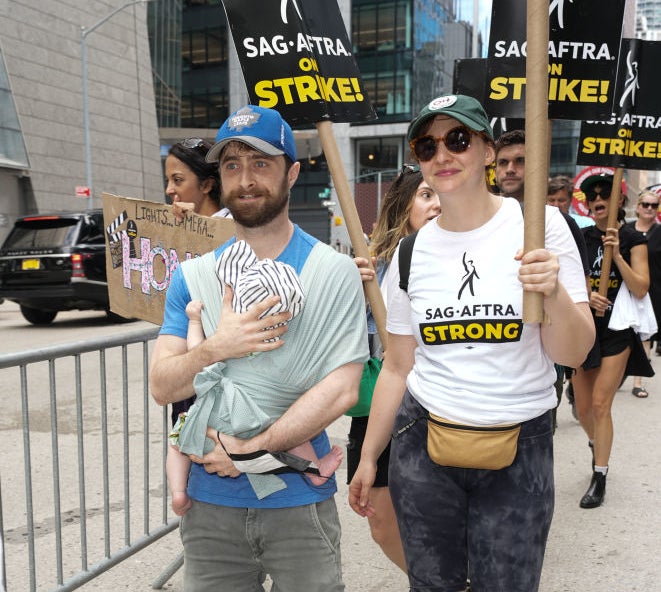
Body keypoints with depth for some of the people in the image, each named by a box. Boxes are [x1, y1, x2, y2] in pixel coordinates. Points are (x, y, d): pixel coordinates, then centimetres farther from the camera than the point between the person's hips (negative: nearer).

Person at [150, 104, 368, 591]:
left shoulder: (334, 271, -7)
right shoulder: (193, 276, 3)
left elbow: (341, 390, -14)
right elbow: (162, 387, -2)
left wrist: (248, 451, -18)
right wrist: (216, 348, -21)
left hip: (299, 500, -2)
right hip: (210, 501, 3)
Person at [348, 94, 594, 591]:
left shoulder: (538, 224, -6)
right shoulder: (411, 252, 0)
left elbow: (573, 354, -7)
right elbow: (397, 369, 7)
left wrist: (554, 294, -26)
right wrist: (368, 457, 9)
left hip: (520, 446, -2)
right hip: (423, 444, 2)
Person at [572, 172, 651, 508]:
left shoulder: (633, 240, -2)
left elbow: (641, 289, -10)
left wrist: (617, 254, -19)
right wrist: (587, 296, -17)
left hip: (616, 330, -3)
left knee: (600, 404, -7)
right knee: (583, 407, 9)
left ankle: (599, 479, 6)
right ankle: (596, 445, 41)